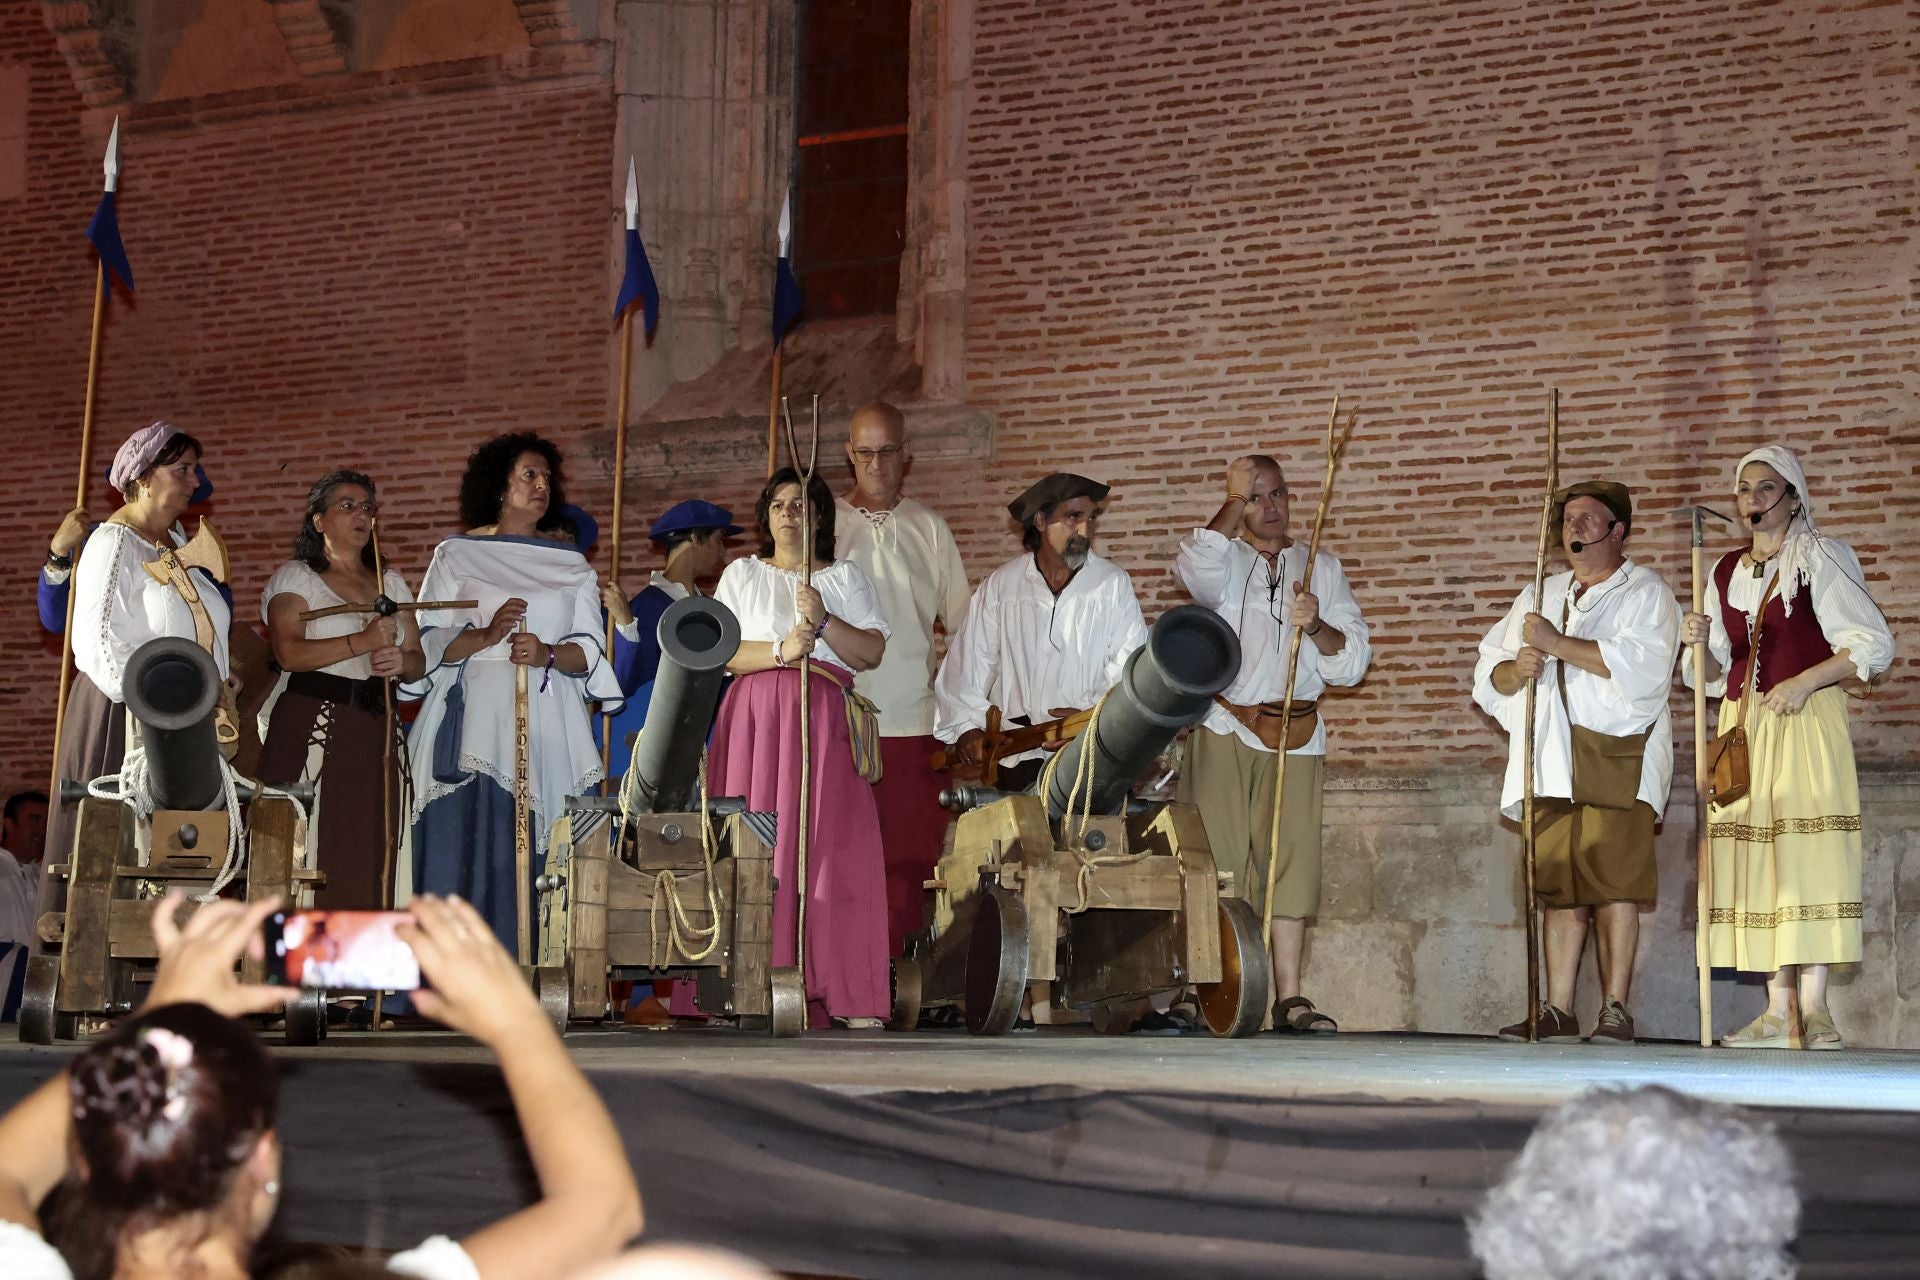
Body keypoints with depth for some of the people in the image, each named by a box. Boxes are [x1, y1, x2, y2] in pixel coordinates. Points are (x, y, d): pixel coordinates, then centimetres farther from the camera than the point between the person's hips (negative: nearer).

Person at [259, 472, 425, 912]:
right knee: (311, 852, -10)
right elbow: (289, 652, -13)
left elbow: (419, 661, 17)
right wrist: (364, 642, -20)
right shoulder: (295, 577, 3)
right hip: (312, 727, -5)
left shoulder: (390, 583, 19)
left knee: (368, 855, -1)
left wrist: (401, 661, -7)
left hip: (376, 729, 5)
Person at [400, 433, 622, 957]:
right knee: (464, 845, -9)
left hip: (546, 723, 2)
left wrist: (549, 654, -11)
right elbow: (429, 642, 4)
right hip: (473, 718, -2)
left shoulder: (572, 564, 16)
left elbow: (589, 650, 9)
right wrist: (485, 635, -13)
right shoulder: (457, 555, 11)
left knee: (532, 852, -5)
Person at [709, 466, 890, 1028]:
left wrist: (824, 622, -10)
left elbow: (872, 653, 5)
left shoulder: (845, 578, 16)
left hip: (823, 721, 0)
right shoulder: (742, 574, 15)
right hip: (755, 721, 0)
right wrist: (780, 652, -10)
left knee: (830, 844, -10)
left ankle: (845, 996, -12)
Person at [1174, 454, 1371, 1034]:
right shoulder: (1222, 559, 10)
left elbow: (1354, 659, 9)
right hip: (1220, 730, -2)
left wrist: (1317, 626, -10)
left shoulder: (1322, 568, 17)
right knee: (1219, 861, -6)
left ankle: (1288, 997, -3)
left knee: (1291, 856, -4)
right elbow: (1196, 566, -18)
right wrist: (1234, 501, -10)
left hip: (1294, 734, 2)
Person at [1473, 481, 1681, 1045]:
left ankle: (1615, 1009, -7)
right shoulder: (1541, 597, 24)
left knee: (1614, 881, -10)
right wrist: (1516, 669, -5)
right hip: (1552, 757, 5)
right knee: (1560, 884, 2)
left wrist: (1557, 644, -13)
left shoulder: (1644, 592, 6)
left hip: (1617, 751, -5)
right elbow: (1490, 675, 19)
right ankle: (1558, 1011, 2)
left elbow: (1642, 664, -13)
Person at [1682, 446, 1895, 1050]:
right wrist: (1700, 644, -2)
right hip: (1742, 727, 5)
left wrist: (1806, 682, -13)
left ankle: (1814, 1007, -11)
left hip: (1806, 722, -5)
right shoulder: (1726, 573, 16)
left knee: (1808, 856, -11)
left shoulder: (1819, 559, 0)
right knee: (1755, 860, -1)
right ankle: (1777, 1011, -1)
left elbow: (1874, 644, -4)